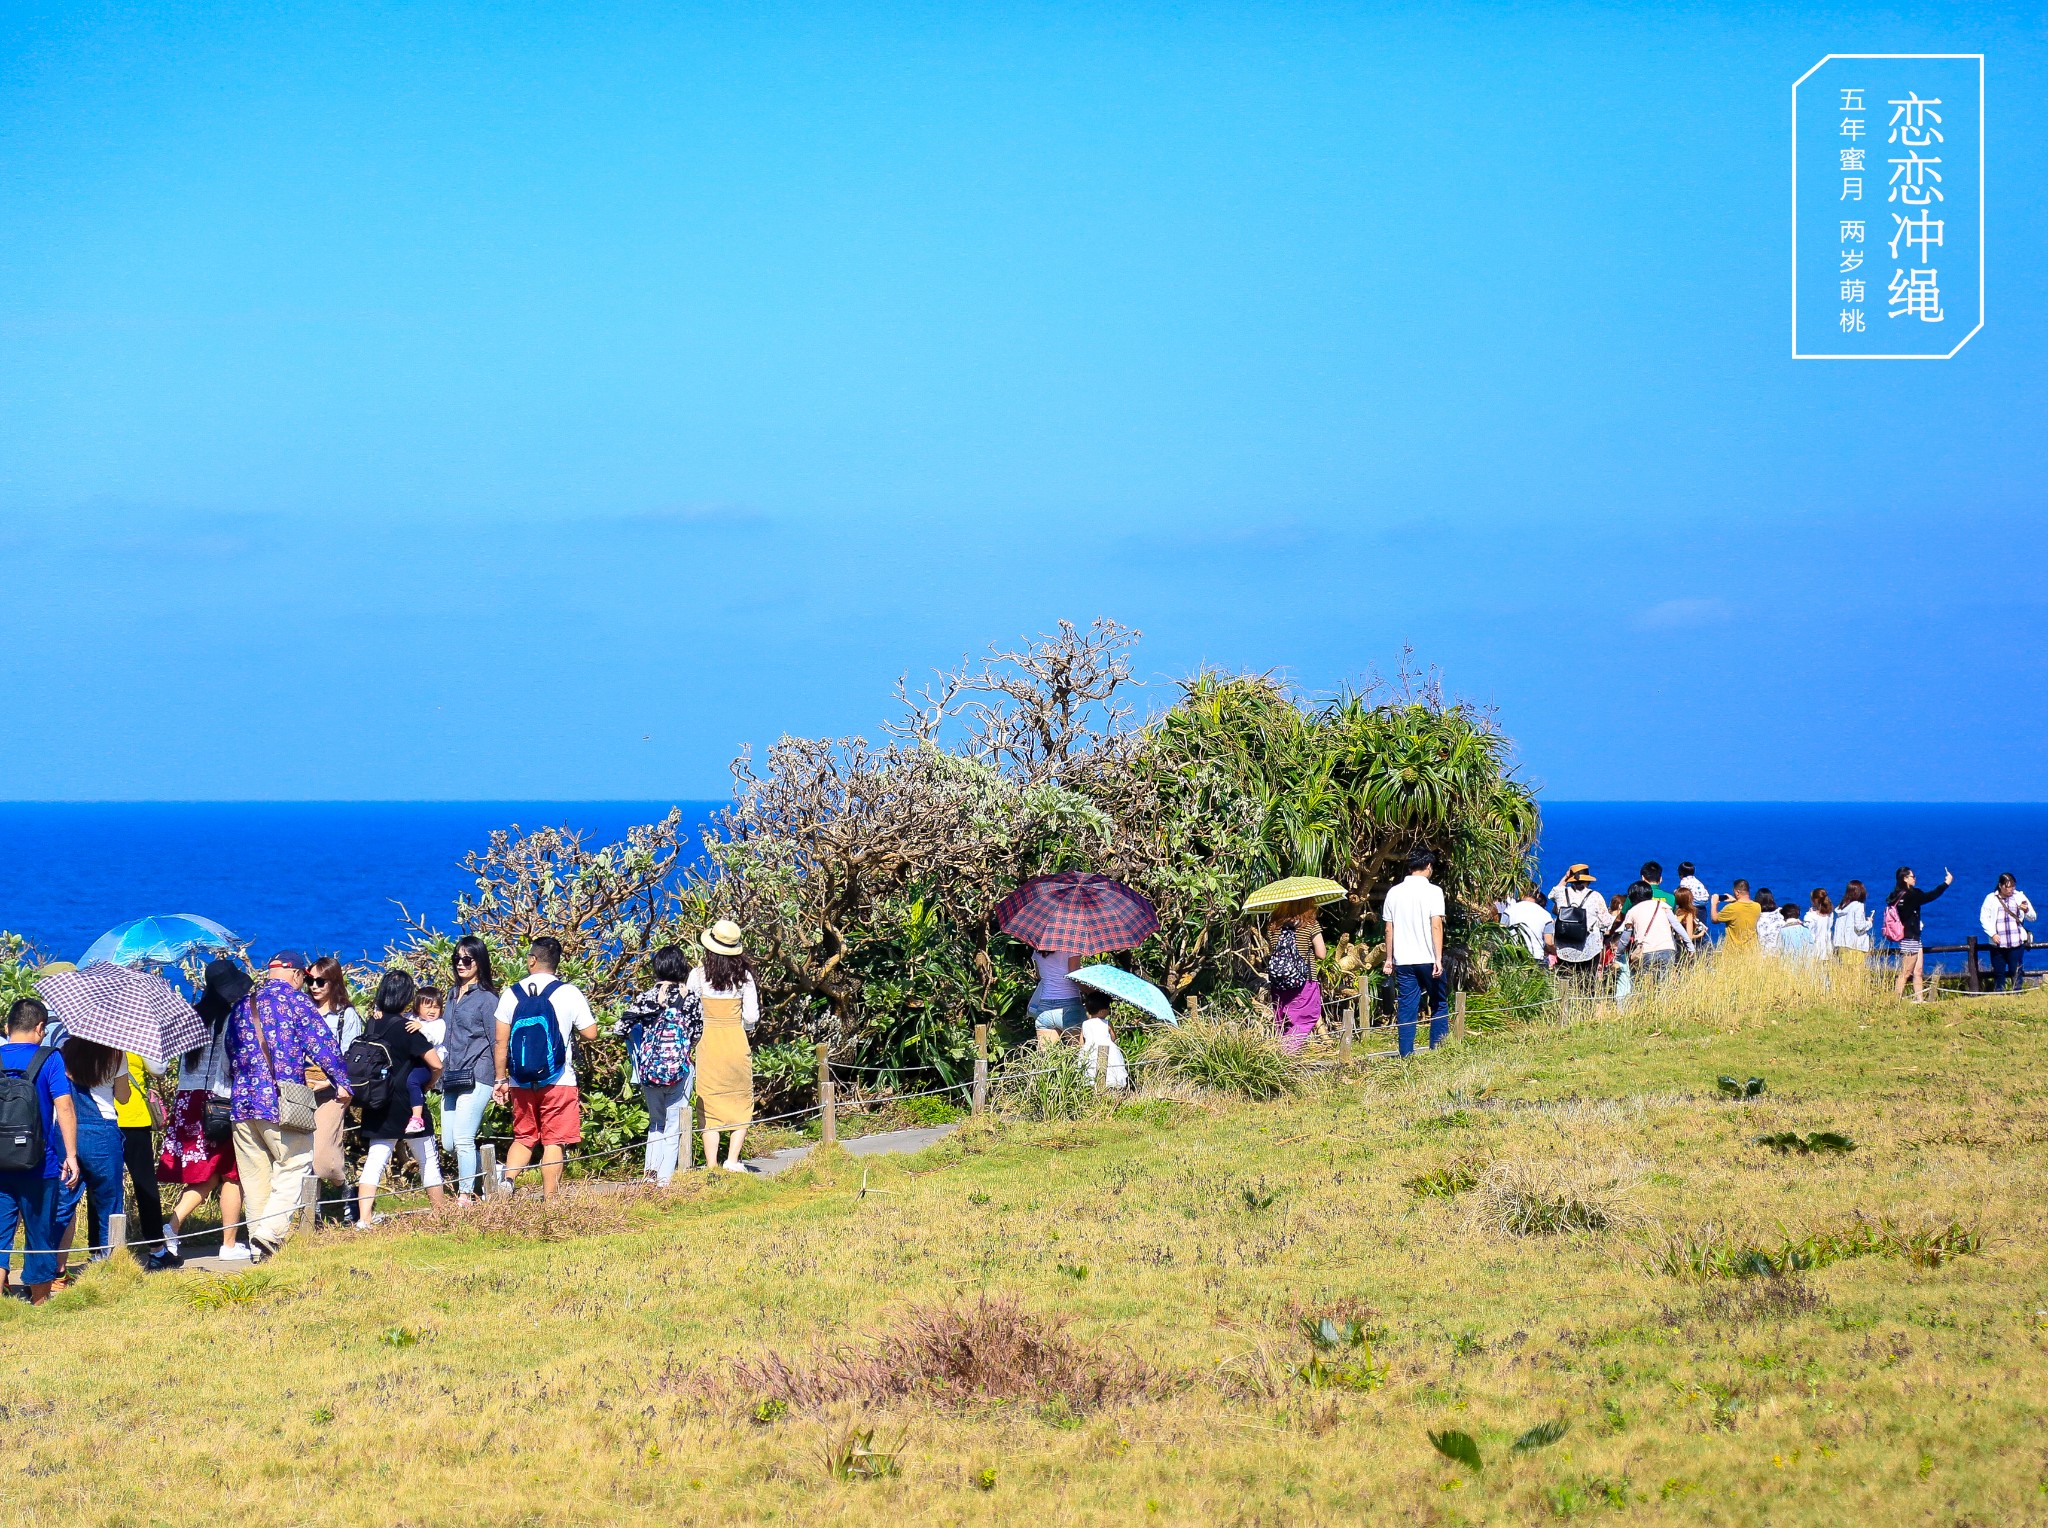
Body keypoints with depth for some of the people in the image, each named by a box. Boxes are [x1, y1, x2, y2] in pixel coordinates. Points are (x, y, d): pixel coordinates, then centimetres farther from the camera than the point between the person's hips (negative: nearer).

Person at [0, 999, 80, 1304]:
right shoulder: (49, 1059, -6)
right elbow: (64, 1108, -13)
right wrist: (71, 1155, -10)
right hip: (39, 1165, -2)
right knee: (40, 1235, 10)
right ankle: (39, 1303, 18)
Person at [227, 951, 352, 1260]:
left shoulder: (242, 1005, 17)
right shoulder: (293, 998, -1)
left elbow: (231, 1052, 25)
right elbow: (322, 1042, -5)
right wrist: (341, 1083, 3)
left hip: (242, 1099, 6)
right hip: (282, 1101, -6)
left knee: (254, 1173, 9)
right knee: (294, 1165, -2)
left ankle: (259, 1246, 9)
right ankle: (271, 1231, -19)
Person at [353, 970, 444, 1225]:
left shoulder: (372, 1025, 2)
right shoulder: (406, 1028, -14)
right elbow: (436, 1064, -15)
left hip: (376, 1107, 5)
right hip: (405, 1106, -5)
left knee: (375, 1160, 4)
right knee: (428, 1159, 10)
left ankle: (364, 1218, -9)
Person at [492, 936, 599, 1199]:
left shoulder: (511, 994, 1)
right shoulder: (569, 993, -6)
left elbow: (501, 1042, 1)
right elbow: (590, 1033, -1)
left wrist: (500, 1080, 9)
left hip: (521, 1082, 3)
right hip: (558, 1081, -3)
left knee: (523, 1138, 17)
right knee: (553, 1141, 2)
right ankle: (549, 1202, 0)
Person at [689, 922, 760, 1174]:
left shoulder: (698, 976, -6)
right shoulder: (743, 976, -4)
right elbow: (752, 1016, -2)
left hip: (707, 1042, 0)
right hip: (736, 1041, 0)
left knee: (710, 1106, 4)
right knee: (741, 1103, 13)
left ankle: (711, 1165, 1)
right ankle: (733, 1159, 1)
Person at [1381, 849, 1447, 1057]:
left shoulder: (1394, 893, 7)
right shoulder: (1433, 891, -6)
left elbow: (1389, 929, 9)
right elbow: (1436, 926, -12)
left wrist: (1389, 959, 16)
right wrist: (1438, 959, -14)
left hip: (1403, 960, 3)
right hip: (1427, 959, -3)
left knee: (1406, 1008, 5)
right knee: (1438, 1005, 9)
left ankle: (1406, 1053, 2)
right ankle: (1438, 1050, 8)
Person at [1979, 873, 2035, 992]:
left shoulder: (2020, 896, 8)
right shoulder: (1991, 899, 6)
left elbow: (2032, 918, 8)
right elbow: (1984, 918, 3)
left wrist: (2026, 910, -16)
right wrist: (1992, 934, -10)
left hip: (2017, 943, 0)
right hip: (1998, 944, 0)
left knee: (2016, 973, -3)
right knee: (1998, 972, 5)